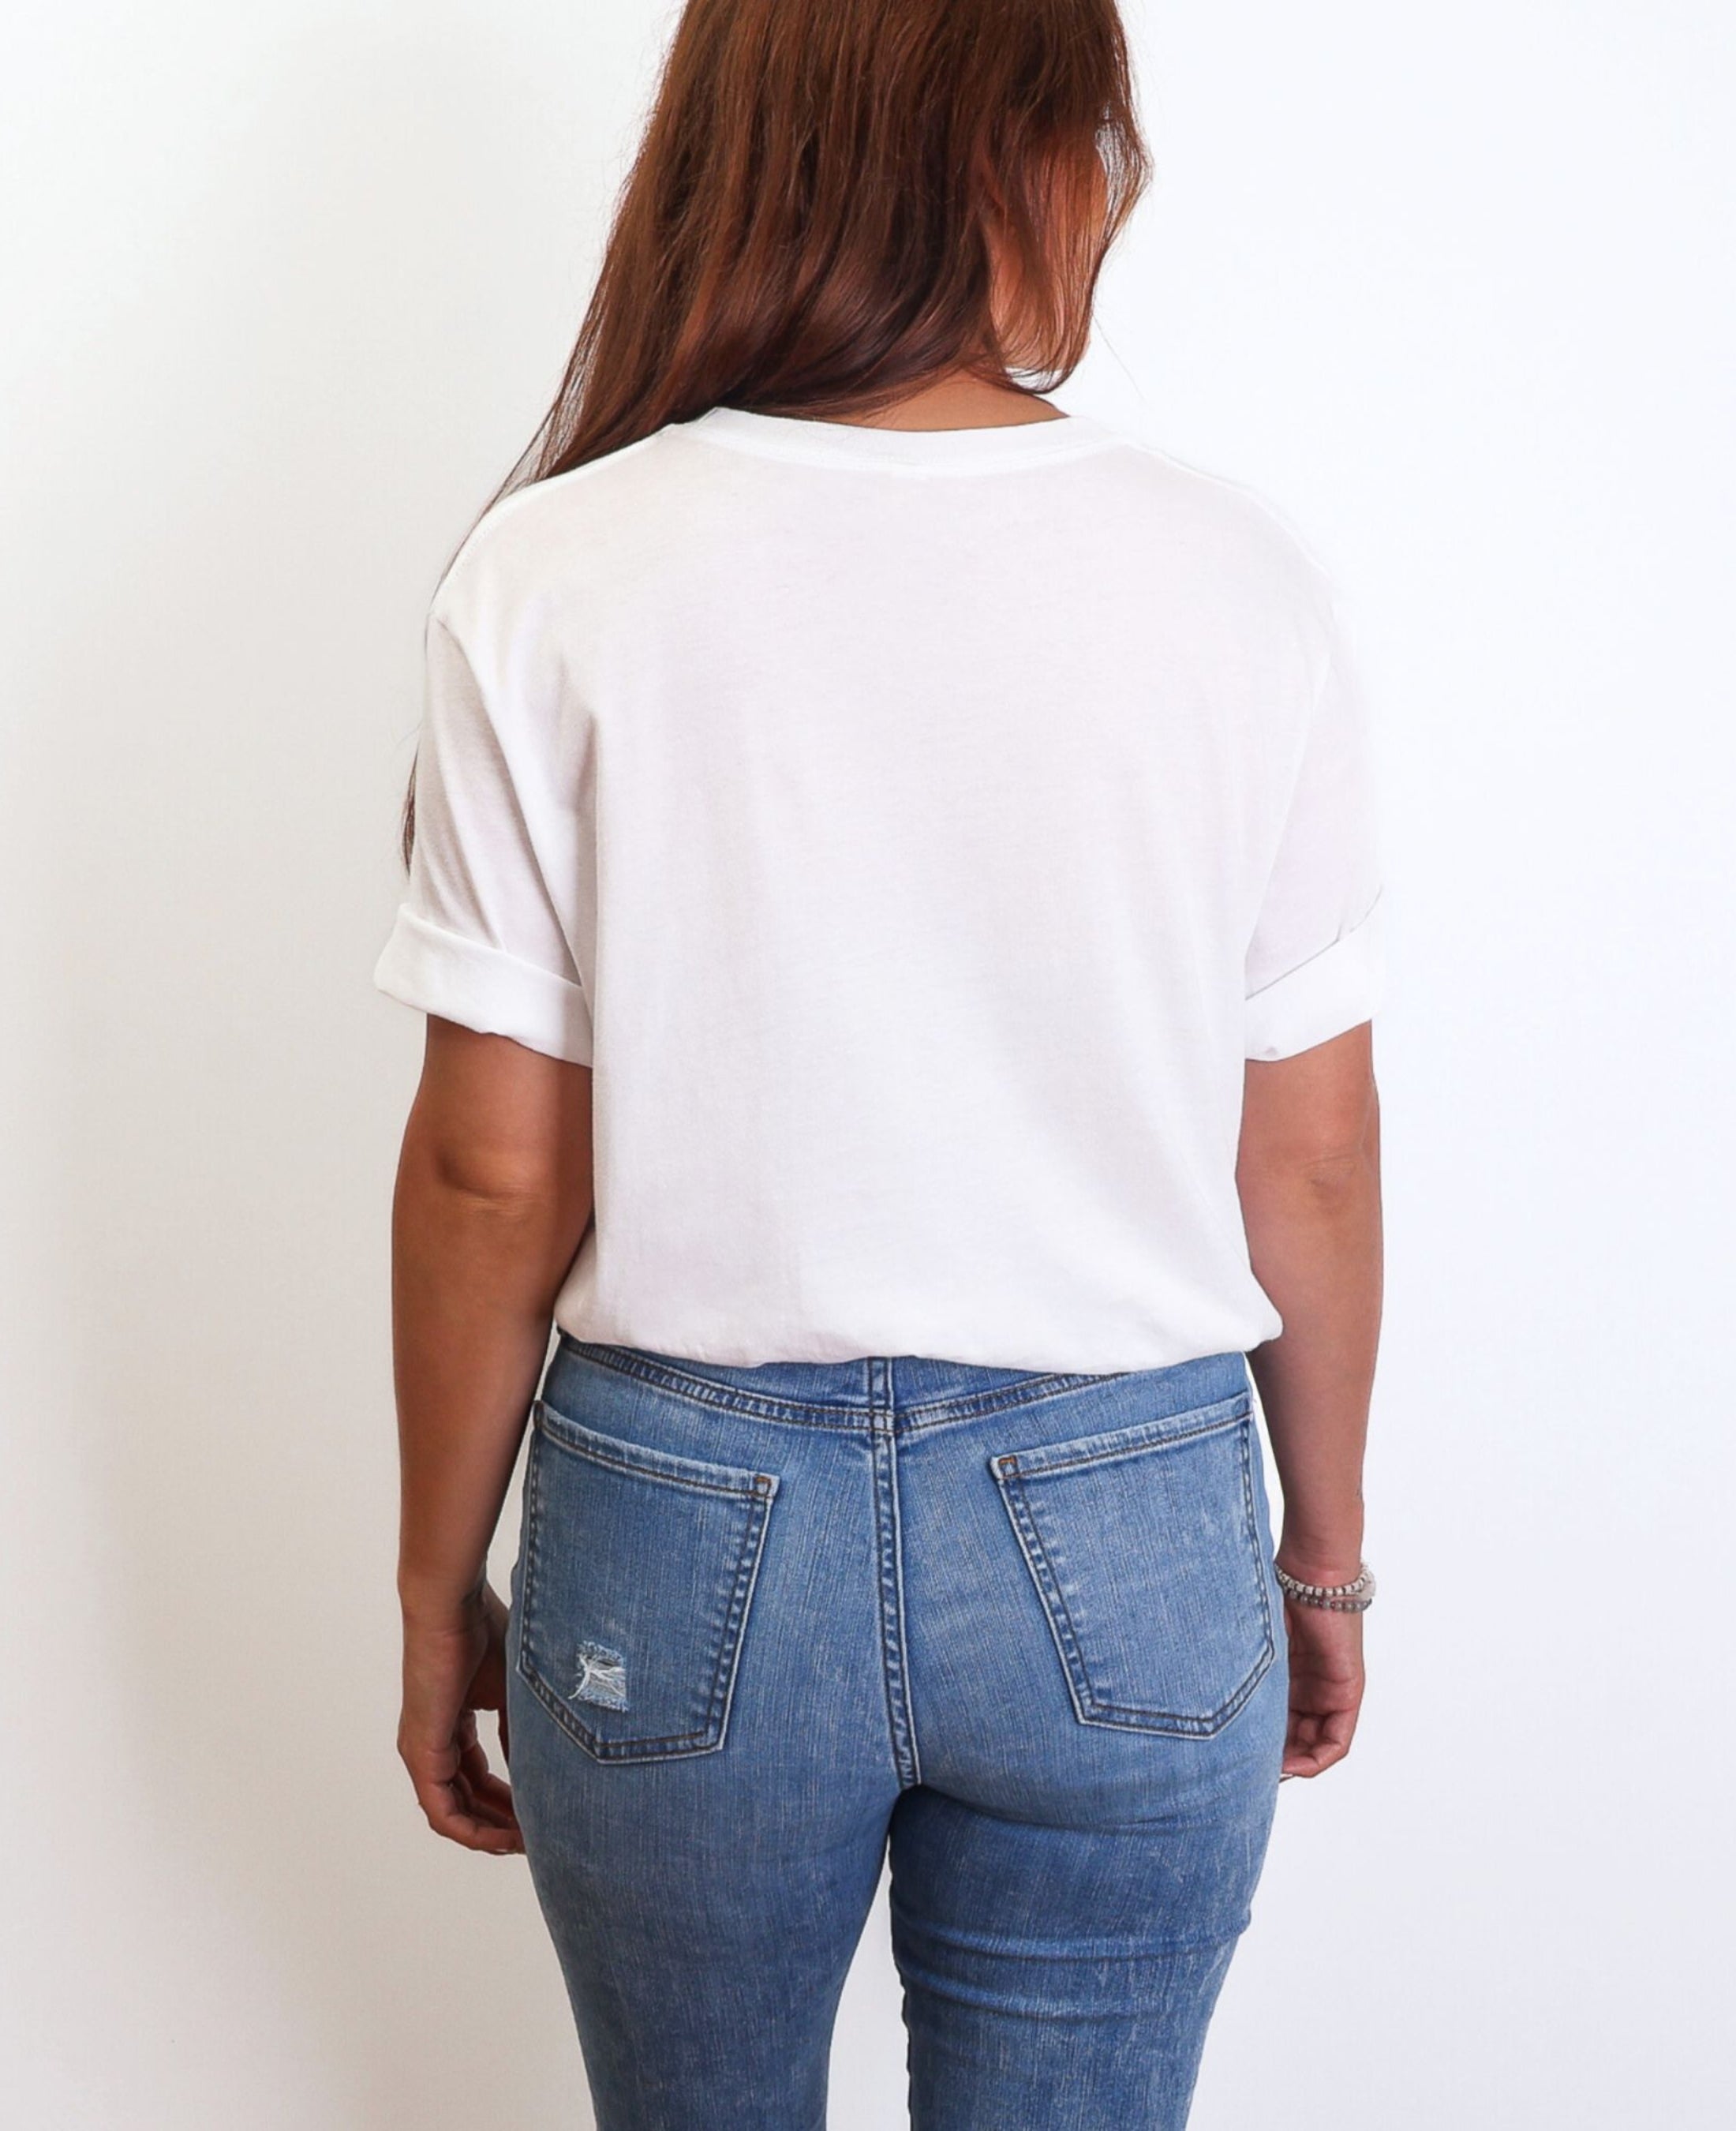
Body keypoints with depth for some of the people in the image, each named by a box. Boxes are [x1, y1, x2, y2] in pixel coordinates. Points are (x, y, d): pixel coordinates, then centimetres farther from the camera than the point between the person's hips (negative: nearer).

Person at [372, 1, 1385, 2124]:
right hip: (1127, 1546, 1)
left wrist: (438, 1587, 6)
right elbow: (1310, 1168, -3)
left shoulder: (555, 584, -12)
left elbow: (490, 1179, -9)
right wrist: (1324, 1556, 12)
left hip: (685, 1536, 0)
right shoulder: (1238, 582, -10)